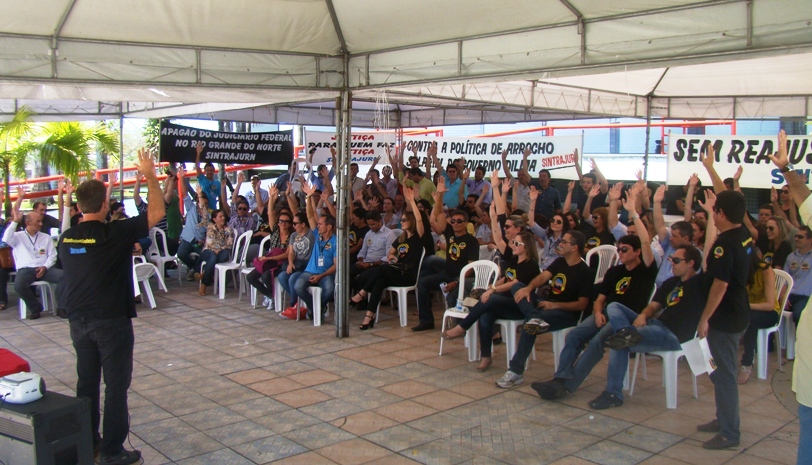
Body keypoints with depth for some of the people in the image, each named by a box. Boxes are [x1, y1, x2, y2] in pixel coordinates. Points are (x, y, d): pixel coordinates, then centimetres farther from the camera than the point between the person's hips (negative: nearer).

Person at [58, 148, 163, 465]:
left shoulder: (66, 238, 2)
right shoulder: (115, 234, -16)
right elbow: (157, 212, -11)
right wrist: (150, 176, -1)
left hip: (78, 320, 6)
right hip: (111, 321, -6)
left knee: (87, 381, 16)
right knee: (116, 383, 2)